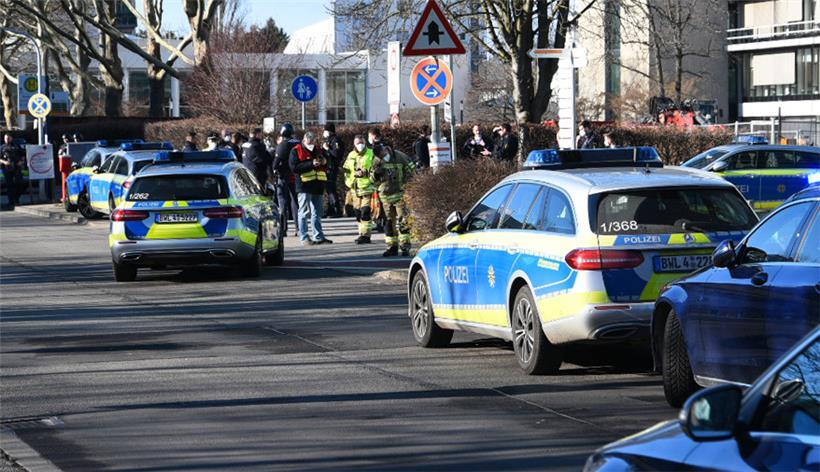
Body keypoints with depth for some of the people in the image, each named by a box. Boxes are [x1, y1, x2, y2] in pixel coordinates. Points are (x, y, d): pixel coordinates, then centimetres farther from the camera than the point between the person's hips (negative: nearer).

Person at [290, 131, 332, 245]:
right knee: (304, 212, -6)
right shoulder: (296, 151, -2)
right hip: (304, 185, -6)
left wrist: (324, 163, 1)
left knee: (317, 212, 10)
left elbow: (325, 168, 26)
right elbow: (294, 167, -15)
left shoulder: (317, 149, 18)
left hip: (318, 185, 6)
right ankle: (304, 237, -4)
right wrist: (311, 164, -20)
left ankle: (318, 237, 15)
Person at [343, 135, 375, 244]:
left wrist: (365, 173, -18)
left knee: (366, 212, -13)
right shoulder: (350, 156, 16)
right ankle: (362, 234, 16)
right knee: (358, 213, 8)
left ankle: (365, 235, -13)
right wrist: (348, 186, 15)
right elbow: (346, 172, 23)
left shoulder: (371, 154, -1)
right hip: (355, 189, 6)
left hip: (367, 188, -6)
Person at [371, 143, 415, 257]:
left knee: (402, 221, -10)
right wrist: (376, 174, -13)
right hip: (386, 195, 4)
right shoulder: (377, 161, 2)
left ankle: (405, 247, -8)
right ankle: (392, 247, 15)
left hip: (400, 193, -4)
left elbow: (411, 171, 1)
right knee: (390, 221, 8)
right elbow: (374, 179, 10)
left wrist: (404, 183, -9)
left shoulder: (400, 157, -8)